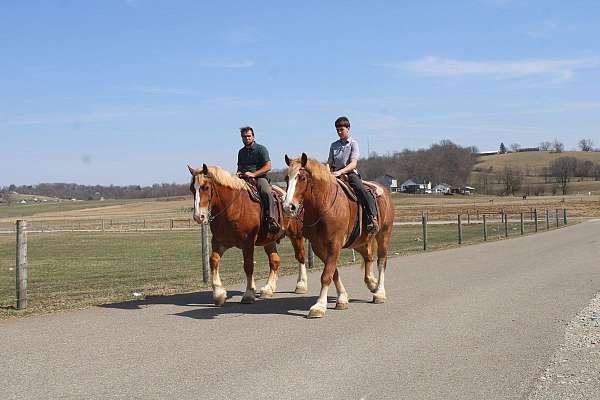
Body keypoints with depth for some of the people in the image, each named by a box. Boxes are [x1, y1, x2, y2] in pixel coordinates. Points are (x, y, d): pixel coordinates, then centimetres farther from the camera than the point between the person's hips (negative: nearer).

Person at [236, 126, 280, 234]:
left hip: (259, 177, -5)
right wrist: (239, 173, 8)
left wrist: (253, 174, -14)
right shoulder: (241, 152, 22)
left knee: (266, 192, -35)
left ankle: (269, 218, -34)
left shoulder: (261, 149, 4)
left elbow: (268, 166, -5)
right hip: (244, 179, 5)